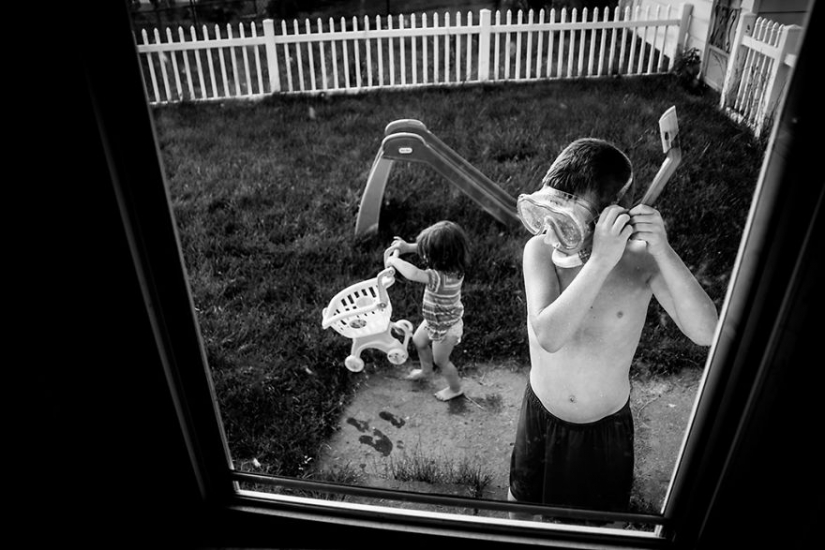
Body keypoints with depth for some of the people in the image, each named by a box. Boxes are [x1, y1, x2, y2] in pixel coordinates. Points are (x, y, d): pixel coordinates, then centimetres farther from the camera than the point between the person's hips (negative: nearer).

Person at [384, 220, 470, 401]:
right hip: (434, 320, 8)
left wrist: (394, 260, -38)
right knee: (419, 341, 31)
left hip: (445, 329, -8)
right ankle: (426, 370, 60)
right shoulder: (449, 265, -18)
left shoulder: (443, 277, -45)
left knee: (441, 361, 19)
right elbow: (430, 248, 0)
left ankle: (455, 388, 47)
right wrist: (408, 247, -13)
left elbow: (413, 274, -55)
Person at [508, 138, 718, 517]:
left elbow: (706, 333, -31)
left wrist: (664, 252, -41)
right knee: (523, 503, 26)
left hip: (606, 428, 0)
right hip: (542, 416, 1)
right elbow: (549, 336, -36)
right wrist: (601, 260, -45)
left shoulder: (642, 261, -21)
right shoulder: (540, 249, -23)